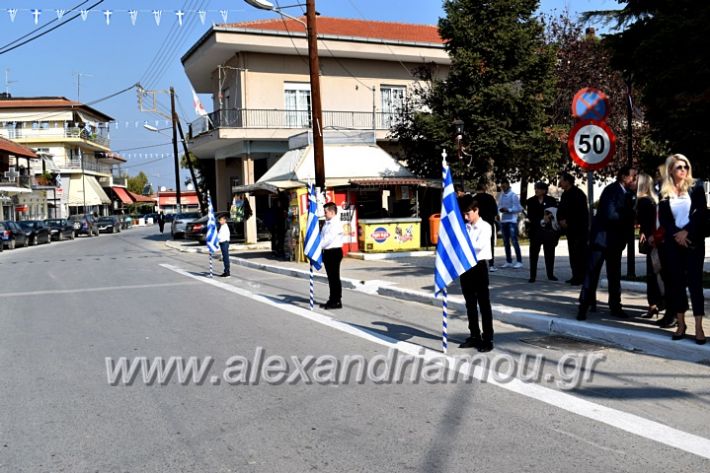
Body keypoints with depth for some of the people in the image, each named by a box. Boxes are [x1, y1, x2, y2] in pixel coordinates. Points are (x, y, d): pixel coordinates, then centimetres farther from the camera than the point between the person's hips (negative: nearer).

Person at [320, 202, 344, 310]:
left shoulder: (336, 224, -13)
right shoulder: (326, 224, 15)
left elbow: (328, 238, -20)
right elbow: (321, 236, 14)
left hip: (334, 252, -9)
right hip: (327, 252, 9)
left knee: (335, 277, -4)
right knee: (330, 277, 13)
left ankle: (337, 301, 2)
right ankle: (332, 299, 21)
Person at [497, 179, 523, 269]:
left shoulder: (513, 195, -7)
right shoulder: (501, 195, 9)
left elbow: (519, 208, -9)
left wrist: (508, 210, -17)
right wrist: (500, 209, -7)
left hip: (512, 221, -6)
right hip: (503, 220, 6)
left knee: (514, 241, -9)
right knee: (506, 242, 10)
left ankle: (519, 261, -5)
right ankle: (508, 261, 17)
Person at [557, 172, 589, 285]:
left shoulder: (577, 194, -12)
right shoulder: (565, 194, 14)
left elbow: (580, 212, -16)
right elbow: (561, 210, 16)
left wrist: (566, 221, -13)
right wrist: (561, 220, -4)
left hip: (580, 229, -9)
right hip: (570, 229, 9)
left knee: (580, 254, -8)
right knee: (573, 253, 9)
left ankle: (581, 277, -6)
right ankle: (576, 276, 14)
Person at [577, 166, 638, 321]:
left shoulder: (627, 194, 9)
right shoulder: (611, 190, -14)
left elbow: (625, 214, 9)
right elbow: (610, 215, -23)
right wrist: (629, 218, -11)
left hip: (615, 240, 8)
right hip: (601, 238, -8)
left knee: (615, 275, 11)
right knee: (592, 273, -4)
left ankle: (615, 307, 18)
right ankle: (583, 307, 0)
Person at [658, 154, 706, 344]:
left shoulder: (696, 188, 4)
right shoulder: (664, 193, 6)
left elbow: (702, 213, -4)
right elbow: (663, 220, 1)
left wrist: (686, 232, -14)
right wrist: (676, 235, -13)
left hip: (693, 241, -2)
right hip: (673, 242, 2)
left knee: (695, 282, -4)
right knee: (676, 282, 3)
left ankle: (699, 327, -3)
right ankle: (681, 324, 11)